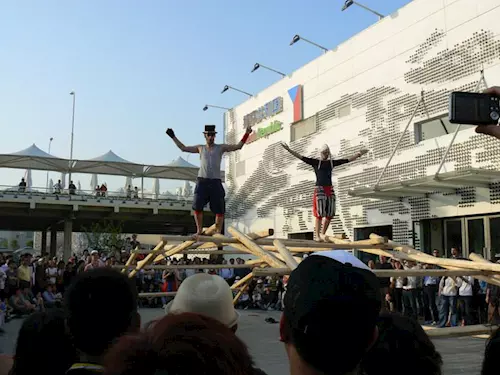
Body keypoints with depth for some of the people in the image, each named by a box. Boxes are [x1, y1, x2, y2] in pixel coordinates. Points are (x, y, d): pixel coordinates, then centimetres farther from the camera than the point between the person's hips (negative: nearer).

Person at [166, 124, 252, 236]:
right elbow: (183, 148, 21)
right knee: (197, 207, -11)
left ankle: (218, 233, 8)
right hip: (202, 182, 1)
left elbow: (238, 146, 3)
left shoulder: (221, 147, 9)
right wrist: (173, 136, 17)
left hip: (216, 183, -1)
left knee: (219, 210, -3)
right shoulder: (200, 148, 15)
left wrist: (246, 134, -8)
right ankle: (199, 231, 5)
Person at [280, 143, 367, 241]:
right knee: (319, 214, -10)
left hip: (330, 190, 4)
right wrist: (288, 149, -13)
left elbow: (348, 160, 18)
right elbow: (300, 157, -4)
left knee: (330, 214, 0)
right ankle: (317, 236, -4)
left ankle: (322, 234, 14)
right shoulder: (315, 162, 3)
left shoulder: (332, 162, 14)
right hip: (319, 189, -4)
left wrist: (359, 154, 17)